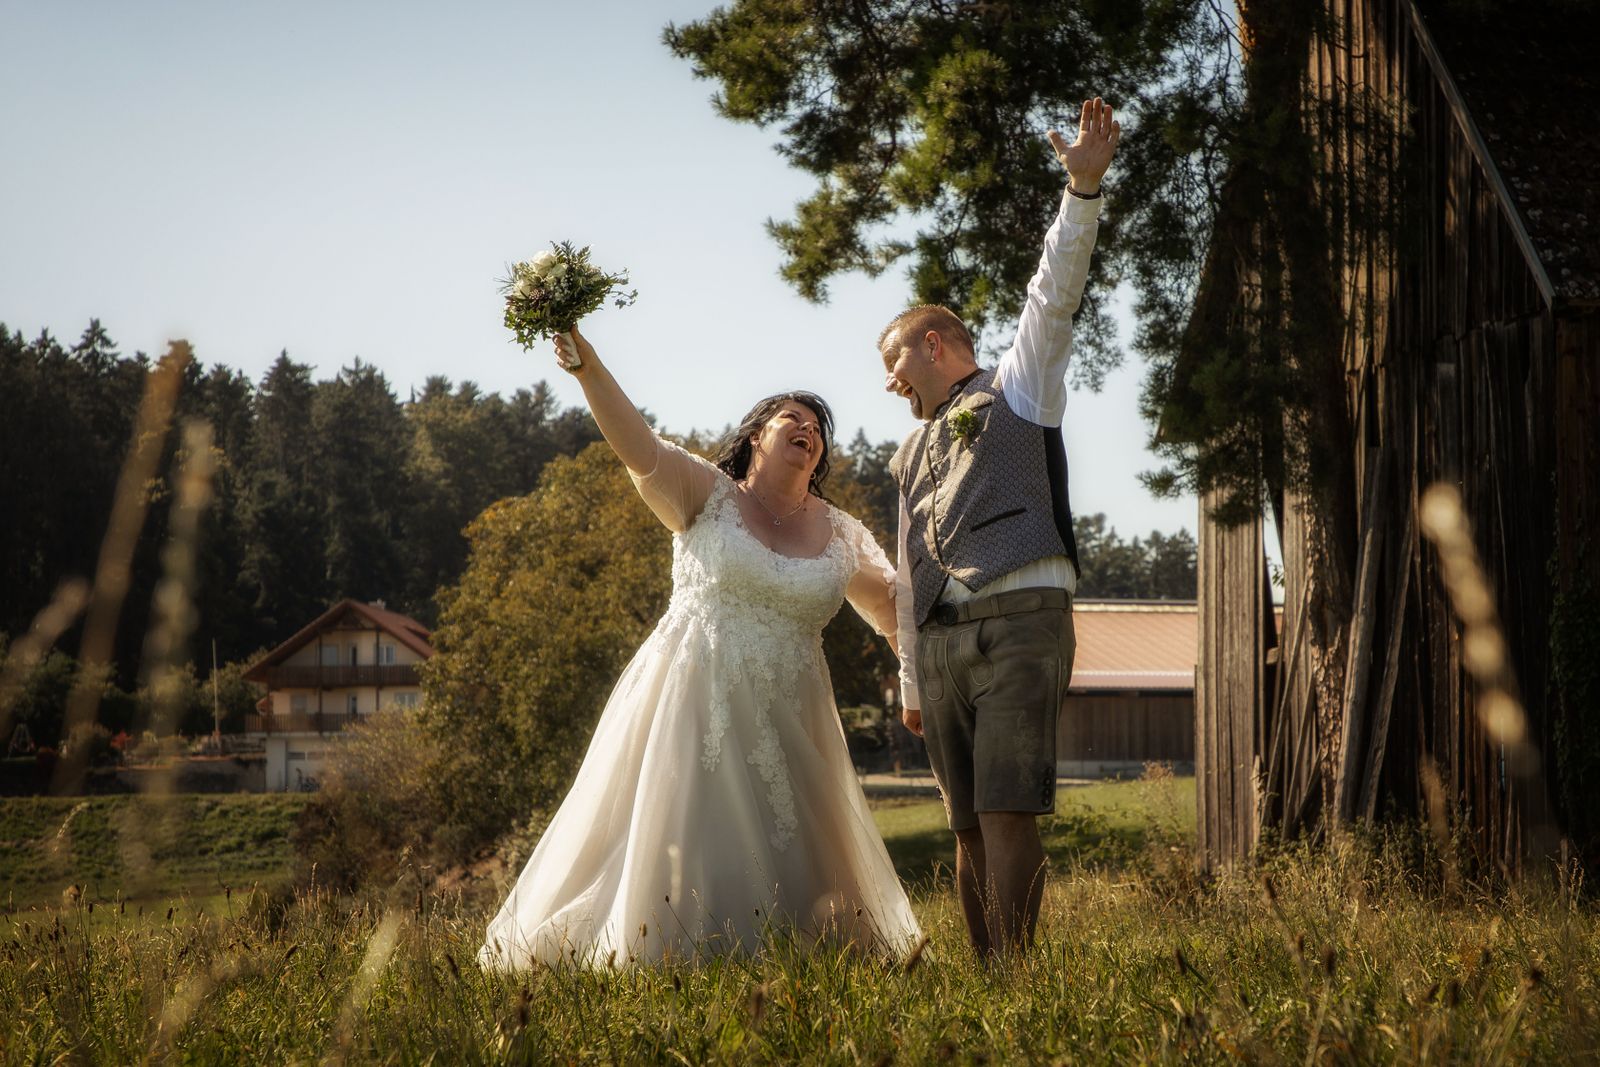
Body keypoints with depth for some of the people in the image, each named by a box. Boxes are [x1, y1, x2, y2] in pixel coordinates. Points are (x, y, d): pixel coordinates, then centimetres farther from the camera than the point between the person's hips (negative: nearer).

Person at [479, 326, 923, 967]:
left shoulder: (841, 537, 10)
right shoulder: (709, 496, -1)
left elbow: (896, 609, 14)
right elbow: (641, 450, -15)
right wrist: (590, 370, -30)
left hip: (785, 722, 4)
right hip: (693, 706, -4)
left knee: (790, 862, 7)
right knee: (680, 855, -4)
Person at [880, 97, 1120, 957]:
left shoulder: (1017, 388, 11)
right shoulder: (915, 456, 28)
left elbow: (1056, 289, -3)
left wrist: (1084, 187, -16)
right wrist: (911, 683, 23)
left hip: (1020, 623, -6)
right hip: (941, 640, 6)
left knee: (1008, 814, -15)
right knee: (969, 824, 4)